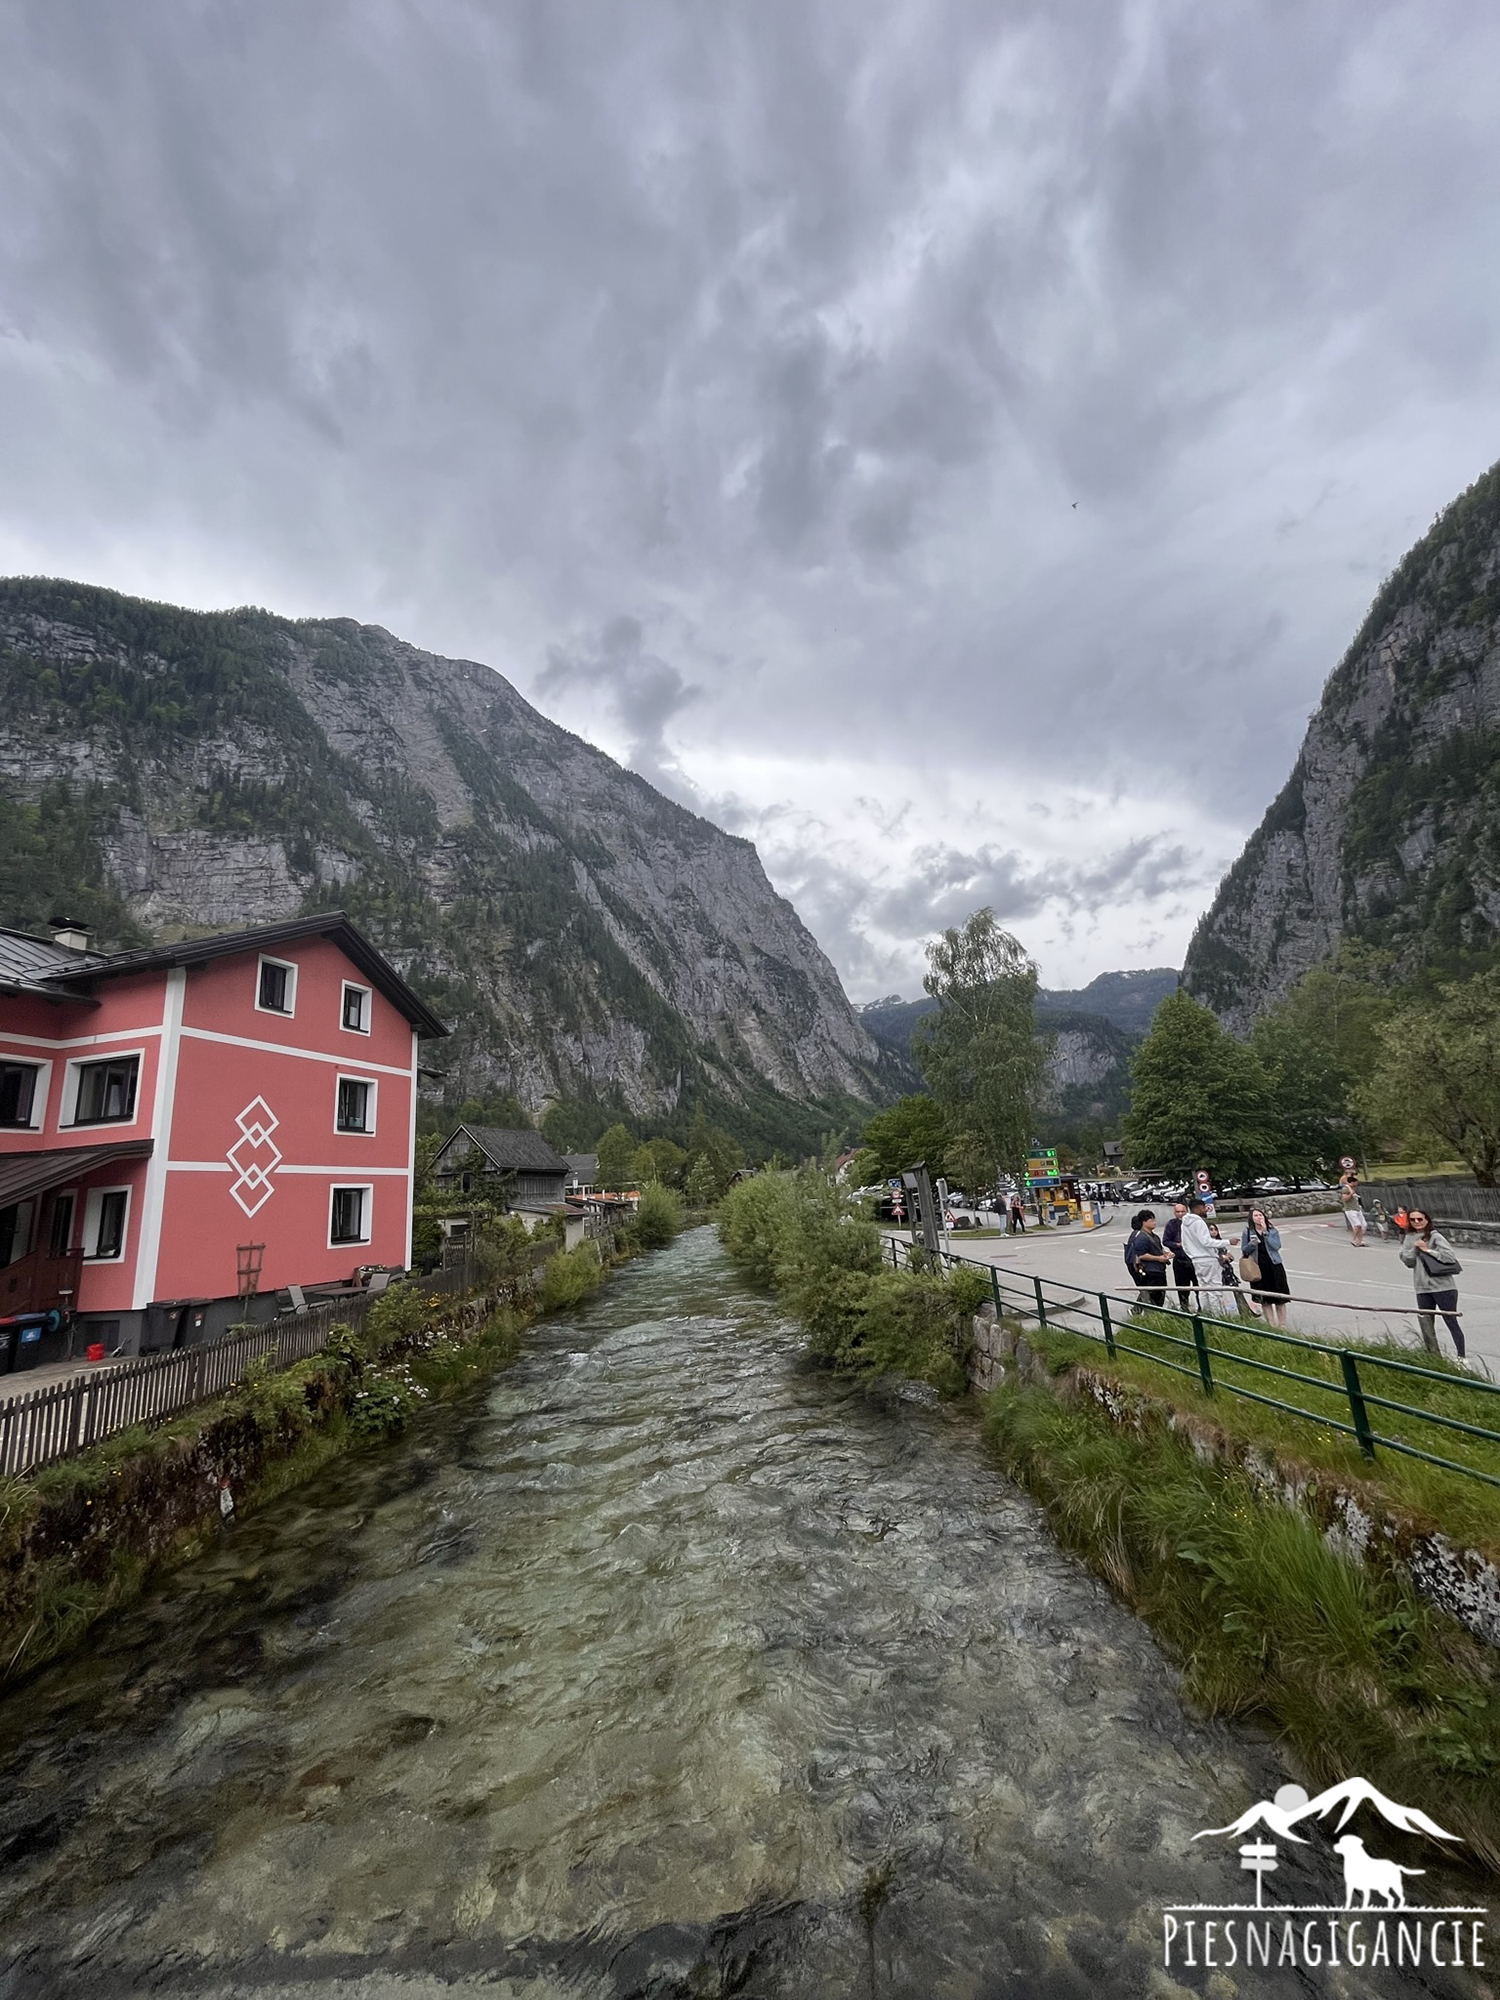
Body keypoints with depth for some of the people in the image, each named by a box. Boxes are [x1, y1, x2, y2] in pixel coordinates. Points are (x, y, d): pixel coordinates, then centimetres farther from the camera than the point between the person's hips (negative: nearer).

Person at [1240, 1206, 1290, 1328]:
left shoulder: (1273, 1230, 2)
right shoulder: (1247, 1232, 1)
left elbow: (1277, 1245, -14)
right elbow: (1244, 1250, 3)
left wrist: (1265, 1232, -17)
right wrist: (1251, 1244, -17)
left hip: (1274, 1265, 0)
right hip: (1258, 1268, 0)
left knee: (1280, 1297, 5)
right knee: (1264, 1299, 6)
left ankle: (1282, 1325, 14)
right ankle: (1271, 1325, 15)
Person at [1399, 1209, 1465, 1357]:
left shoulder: (1435, 1236, -7)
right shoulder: (1410, 1238, 8)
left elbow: (1449, 1256, -16)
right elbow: (1406, 1260, 2)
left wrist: (1427, 1250, -14)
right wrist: (1415, 1248, -12)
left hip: (1443, 1287, -5)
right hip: (1422, 1289, 5)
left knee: (1451, 1322, 3)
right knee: (1425, 1325, 9)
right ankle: (1434, 1356, 21)